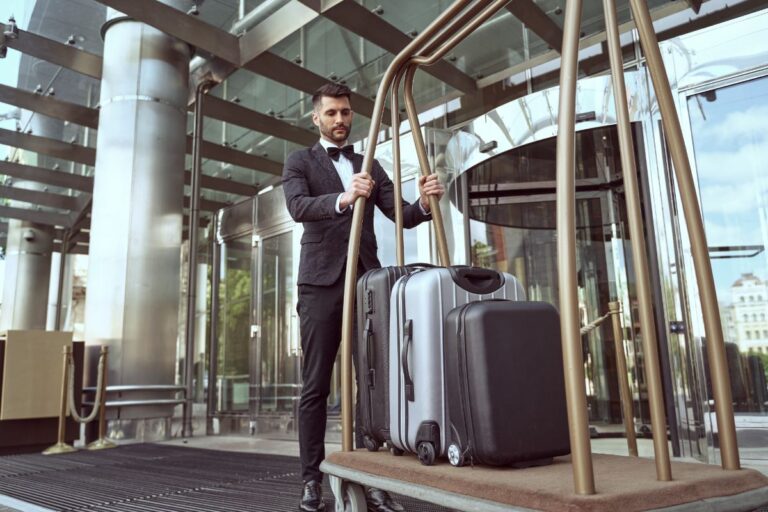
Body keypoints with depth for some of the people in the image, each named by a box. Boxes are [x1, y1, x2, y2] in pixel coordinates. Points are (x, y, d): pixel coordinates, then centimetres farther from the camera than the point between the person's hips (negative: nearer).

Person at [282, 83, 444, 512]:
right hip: (321, 282, -3)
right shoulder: (300, 162, 9)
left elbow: (402, 216, 10)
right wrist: (342, 199, -30)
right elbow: (298, 207, -11)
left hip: (367, 281, 3)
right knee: (316, 386, 0)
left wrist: (425, 202, -13)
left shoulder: (370, 167, 19)